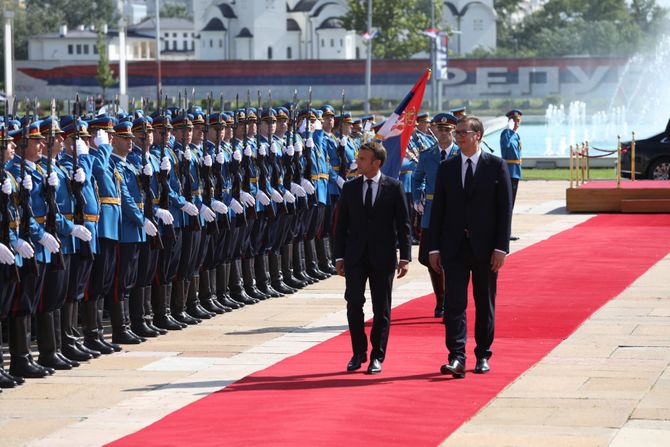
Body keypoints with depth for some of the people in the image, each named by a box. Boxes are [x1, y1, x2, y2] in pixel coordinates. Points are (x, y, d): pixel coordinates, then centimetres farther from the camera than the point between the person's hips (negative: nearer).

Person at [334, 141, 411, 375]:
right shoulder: (350, 188, 7)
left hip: (383, 257, -2)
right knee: (354, 303, -8)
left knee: (381, 309, 3)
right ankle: (359, 353, 7)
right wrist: (339, 257, 3)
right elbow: (341, 225, 9)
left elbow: (403, 224, 0)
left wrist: (405, 257, -5)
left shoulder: (393, 187, 0)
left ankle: (377, 357, 11)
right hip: (355, 257, 2)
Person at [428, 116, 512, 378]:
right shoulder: (446, 168, 8)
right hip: (454, 246, 2)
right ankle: (457, 359, -13)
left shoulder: (496, 166, 0)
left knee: (485, 304, 8)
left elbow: (505, 209, -3)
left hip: (485, 246, -2)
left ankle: (483, 356, 18)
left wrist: (501, 247, -9)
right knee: (454, 302, -8)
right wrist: (434, 248, 1)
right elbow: (438, 209, 8)